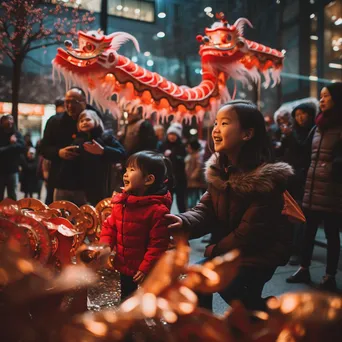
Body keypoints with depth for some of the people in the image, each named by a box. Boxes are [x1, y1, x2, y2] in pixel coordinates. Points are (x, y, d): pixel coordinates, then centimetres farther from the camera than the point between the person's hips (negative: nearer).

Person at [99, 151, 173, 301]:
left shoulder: (158, 209, -24)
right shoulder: (121, 202, -3)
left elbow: (158, 244, -22)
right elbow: (110, 226, 6)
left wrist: (146, 268, -21)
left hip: (148, 271, -6)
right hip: (125, 266, 7)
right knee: (126, 298, 26)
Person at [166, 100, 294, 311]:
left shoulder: (267, 179, -25)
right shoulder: (219, 170, -2)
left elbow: (250, 233, -23)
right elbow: (207, 211, -3)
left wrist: (213, 250, -13)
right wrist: (184, 222, -25)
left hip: (262, 249, -6)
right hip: (228, 246, 6)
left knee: (232, 286, -22)